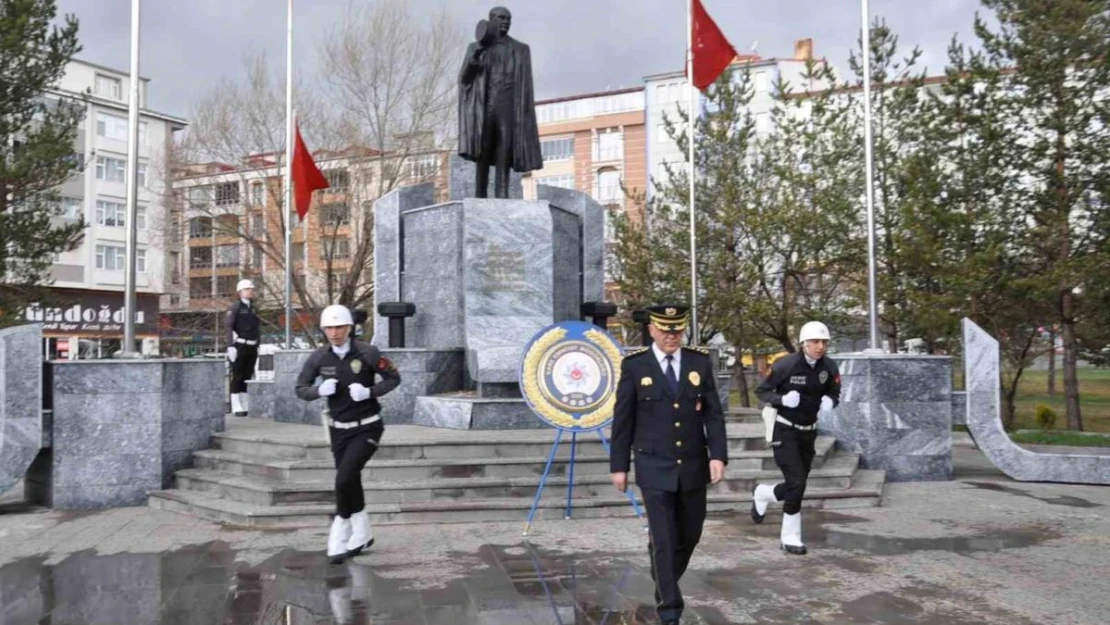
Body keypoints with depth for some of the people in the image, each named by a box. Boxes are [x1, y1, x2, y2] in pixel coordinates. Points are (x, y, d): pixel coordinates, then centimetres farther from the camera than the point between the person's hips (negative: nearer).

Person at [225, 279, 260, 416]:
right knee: (237, 377, -3)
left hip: (252, 348, 6)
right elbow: (228, 326, -12)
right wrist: (230, 346, -19)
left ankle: (245, 406, 15)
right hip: (239, 347, -6)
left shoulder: (253, 308, 16)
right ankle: (236, 408, -1)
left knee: (248, 377, 9)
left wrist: (257, 346, 16)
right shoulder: (235, 307, -4)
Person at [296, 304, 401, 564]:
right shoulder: (318, 357, -5)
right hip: (339, 430, 4)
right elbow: (301, 389, 2)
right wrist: (320, 390, -19)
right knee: (350, 482, 12)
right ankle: (362, 534, 32)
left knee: (344, 478, -18)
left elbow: (394, 378, -4)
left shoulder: (367, 352, -13)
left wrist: (369, 392, -20)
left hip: (367, 428, -4)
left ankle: (341, 532, 4)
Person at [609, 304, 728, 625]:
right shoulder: (634, 364, -7)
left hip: (693, 467, 3)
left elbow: (713, 414, 0)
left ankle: (665, 580, 41)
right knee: (663, 538, -3)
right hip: (654, 468, -3)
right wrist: (619, 465, -2)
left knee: (690, 534, 15)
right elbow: (623, 419, -3)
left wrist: (718, 455, -12)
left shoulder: (700, 362, 0)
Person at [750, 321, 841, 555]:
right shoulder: (786, 365, -19)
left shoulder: (829, 367, -6)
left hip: (808, 432, 5)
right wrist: (782, 399, -28)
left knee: (797, 485, 9)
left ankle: (761, 494, 38)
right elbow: (761, 390, -9)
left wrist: (830, 401, -15)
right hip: (785, 431, -5)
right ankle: (790, 537, 14)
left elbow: (835, 394, 9)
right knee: (796, 482, -11)